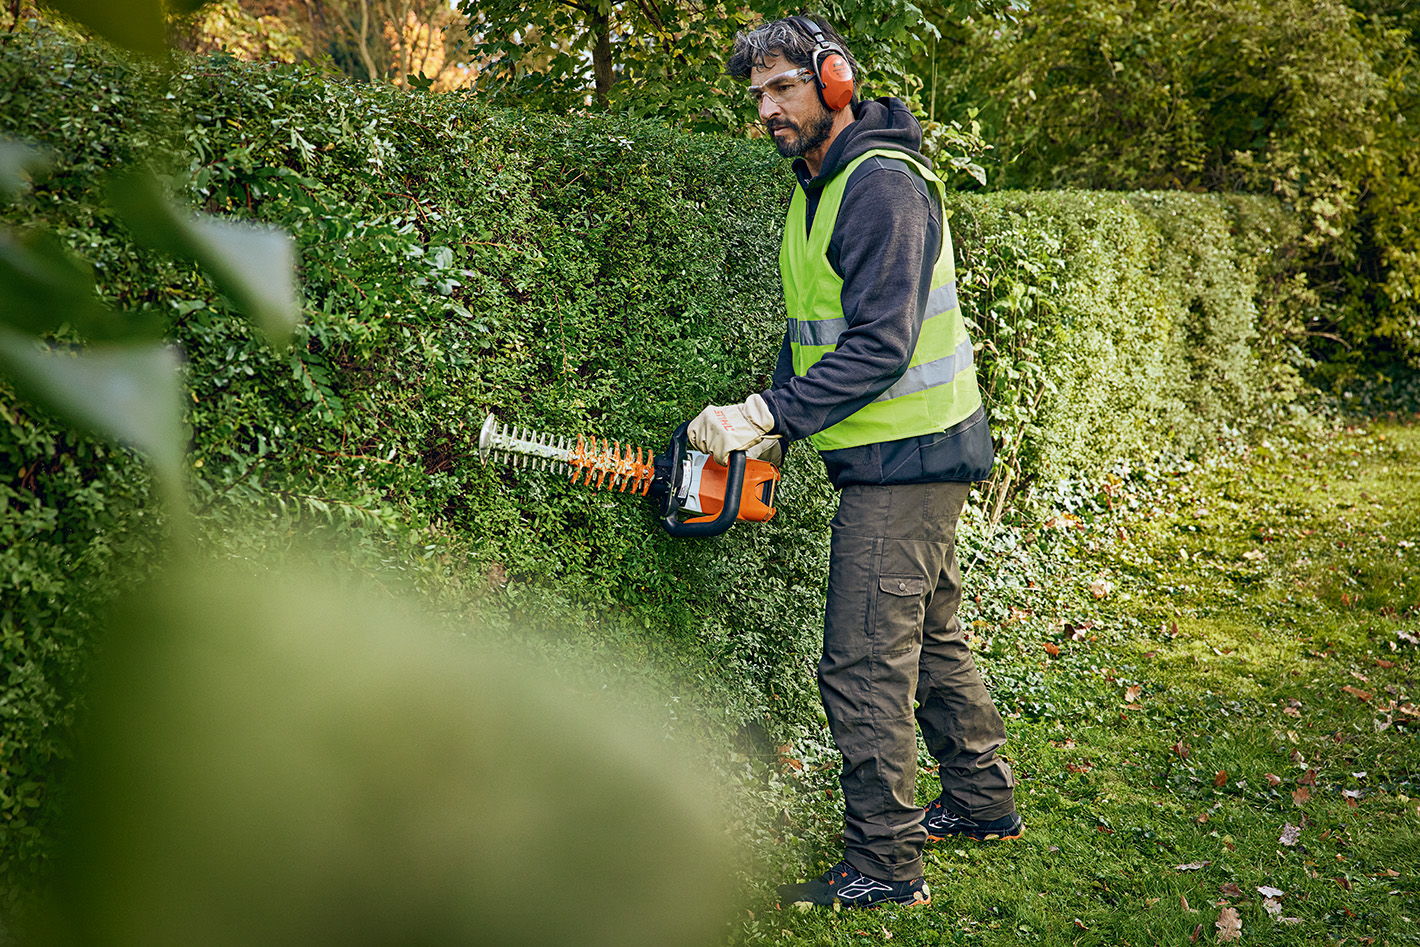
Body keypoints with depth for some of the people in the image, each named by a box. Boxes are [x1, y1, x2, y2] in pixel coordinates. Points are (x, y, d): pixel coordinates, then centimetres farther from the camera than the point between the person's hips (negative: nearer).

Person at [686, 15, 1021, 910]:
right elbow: (816, 330, 17)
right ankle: (984, 800, 35)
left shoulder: (882, 186, -19)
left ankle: (884, 865, 3)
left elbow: (880, 346, -25)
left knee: (865, 665, -6)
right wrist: (771, 418, 5)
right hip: (906, 460, 10)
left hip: (905, 463, -10)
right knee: (931, 636, 20)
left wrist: (771, 416, -24)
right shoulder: (819, 185, 12)